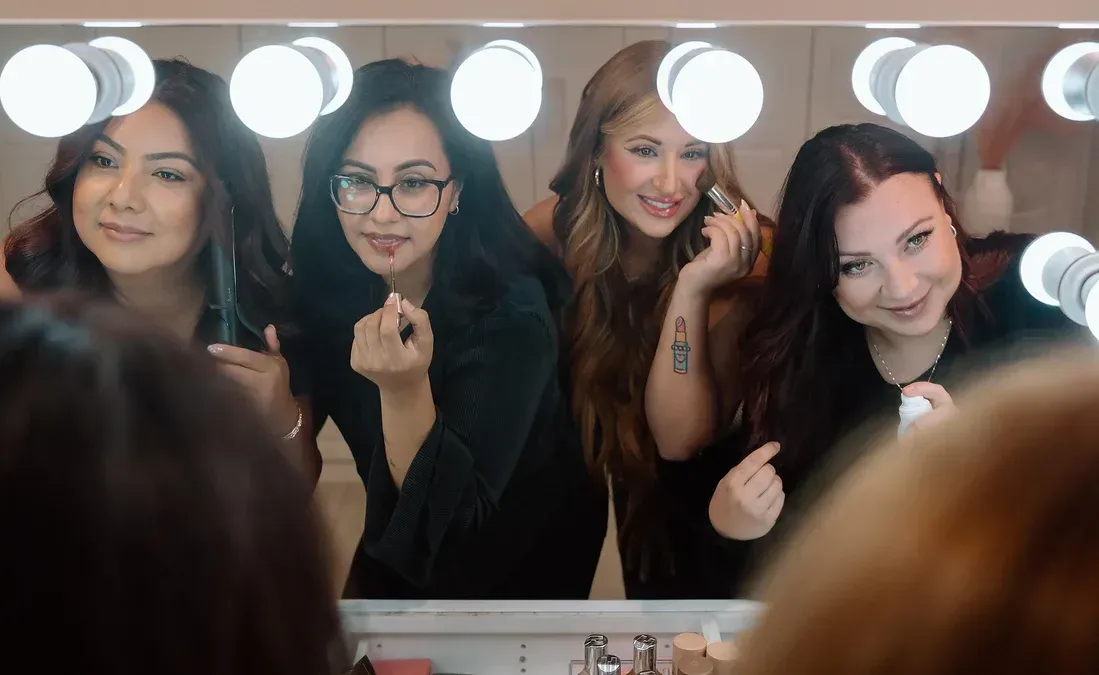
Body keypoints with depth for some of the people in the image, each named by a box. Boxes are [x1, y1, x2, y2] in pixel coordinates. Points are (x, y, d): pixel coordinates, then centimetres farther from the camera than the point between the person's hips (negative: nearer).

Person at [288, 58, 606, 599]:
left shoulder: (511, 316, -30)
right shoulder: (328, 288, -15)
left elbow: (453, 528, -32)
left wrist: (406, 392, -45)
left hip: (524, 561, -3)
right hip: (401, 546, 4)